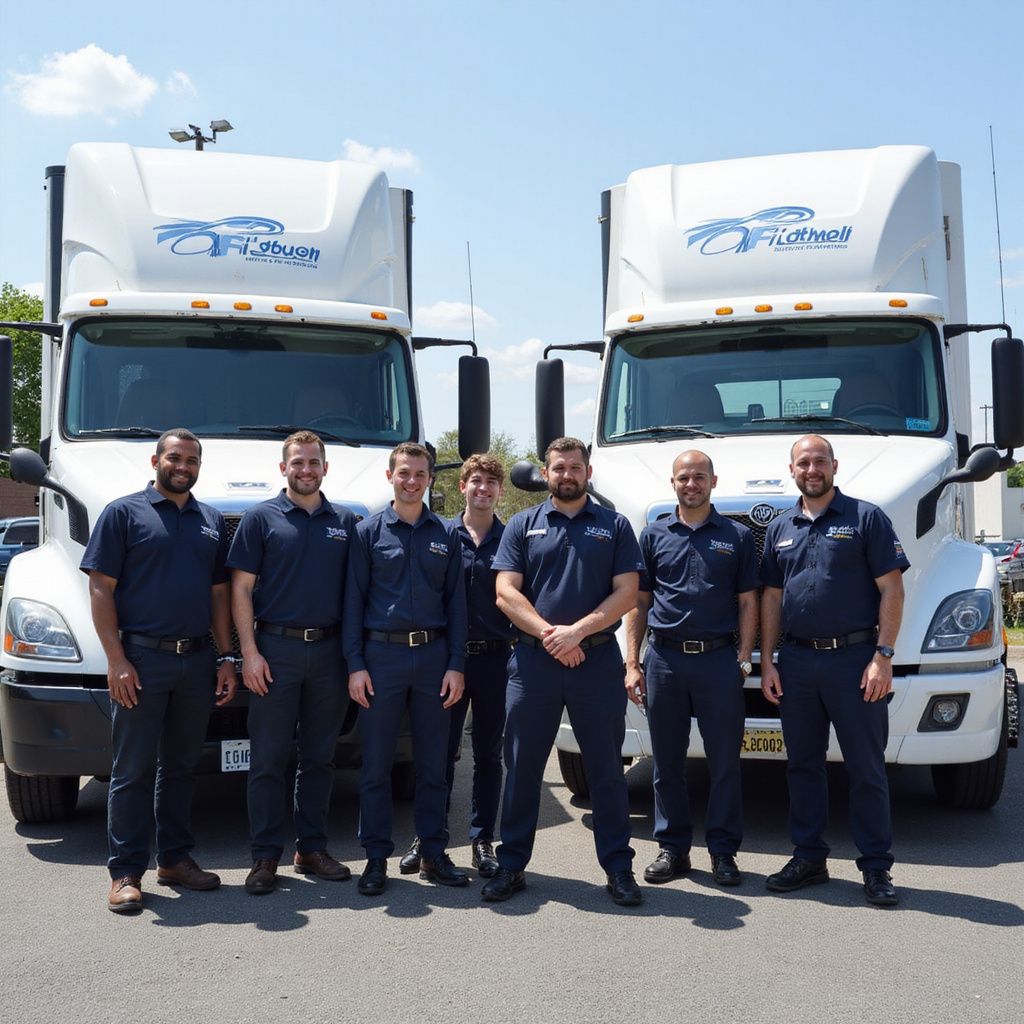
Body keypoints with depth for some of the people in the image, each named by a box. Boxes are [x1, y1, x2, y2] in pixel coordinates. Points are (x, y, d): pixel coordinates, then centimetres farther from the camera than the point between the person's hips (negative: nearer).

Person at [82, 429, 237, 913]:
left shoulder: (212, 521, 13)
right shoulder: (124, 513, -2)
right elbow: (101, 588, -7)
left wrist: (226, 658, 8)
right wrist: (116, 659, -14)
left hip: (197, 660, 5)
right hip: (142, 659, -5)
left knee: (181, 765, 13)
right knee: (133, 770, 0)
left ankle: (176, 857, 24)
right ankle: (125, 872, 7)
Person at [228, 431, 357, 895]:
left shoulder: (345, 522, 11)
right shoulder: (261, 518, 2)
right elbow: (241, 589, -2)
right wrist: (250, 653, -10)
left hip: (328, 651, 3)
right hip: (276, 650, -3)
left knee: (319, 756, 10)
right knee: (268, 758, 1)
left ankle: (312, 848, 21)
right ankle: (265, 856, 9)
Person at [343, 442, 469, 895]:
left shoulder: (446, 535, 9)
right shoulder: (369, 532, 3)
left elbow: (456, 603, 8)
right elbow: (353, 601, 1)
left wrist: (456, 664, 0)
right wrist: (355, 664, -6)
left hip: (434, 655, 2)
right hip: (382, 654, -2)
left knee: (433, 764, 8)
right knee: (376, 764, 3)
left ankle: (433, 853, 18)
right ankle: (376, 857, 12)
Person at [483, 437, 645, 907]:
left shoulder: (614, 526, 7)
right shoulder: (522, 525, 8)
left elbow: (626, 593, -1)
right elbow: (506, 593, 0)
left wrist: (576, 631, -13)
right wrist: (548, 635, -13)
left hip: (598, 661, 0)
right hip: (532, 661, 1)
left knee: (606, 769, 6)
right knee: (522, 766, 6)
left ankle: (618, 867, 15)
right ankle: (511, 865, 17)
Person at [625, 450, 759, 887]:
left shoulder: (737, 536, 7)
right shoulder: (654, 535, 9)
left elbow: (748, 602, 6)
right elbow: (638, 603, 8)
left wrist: (744, 658, -4)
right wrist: (632, 663, 2)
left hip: (719, 658, -1)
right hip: (664, 658, 1)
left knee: (725, 760, 3)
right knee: (667, 761, 7)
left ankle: (723, 850, 14)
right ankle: (672, 847, 18)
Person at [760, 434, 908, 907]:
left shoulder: (866, 518, -1)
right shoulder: (780, 528, 12)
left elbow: (891, 589, -5)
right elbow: (771, 598, 14)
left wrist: (883, 656, -13)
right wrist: (766, 662, 6)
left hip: (853, 658, -4)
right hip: (796, 660, 4)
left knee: (866, 767, 1)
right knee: (803, 763, 11)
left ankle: (876, 867, 11)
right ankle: (809, 857, 22)